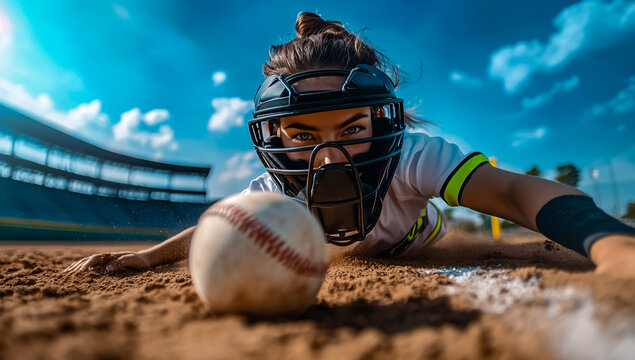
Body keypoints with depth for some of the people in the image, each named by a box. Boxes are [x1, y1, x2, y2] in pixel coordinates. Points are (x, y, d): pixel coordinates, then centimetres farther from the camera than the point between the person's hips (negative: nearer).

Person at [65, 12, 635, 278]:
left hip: (415, 238, -1)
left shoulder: (411, 158, -47)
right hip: (359, 251, 2)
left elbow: (517, 190, -53)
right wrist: (150, 255, -39)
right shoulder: (275, 190, -37)